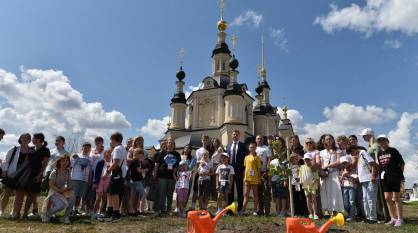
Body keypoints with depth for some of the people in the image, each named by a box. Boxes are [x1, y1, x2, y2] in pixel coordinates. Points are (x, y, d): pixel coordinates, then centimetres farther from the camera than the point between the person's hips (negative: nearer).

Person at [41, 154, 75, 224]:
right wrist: (60, 190, -21)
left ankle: (66, 217, -8)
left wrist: (67, 188, -17)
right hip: (54, 192, -5)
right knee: (61, 205, -30)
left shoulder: (67, 172, 3)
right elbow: (51, 185, -14)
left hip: (63, 191, 5)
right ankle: (46, 214, 1)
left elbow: (69, 185, 5)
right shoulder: (54, 172, -13)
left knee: (72, 198, -26)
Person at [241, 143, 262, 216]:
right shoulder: (246, 157, 11)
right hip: (247, 178, 4)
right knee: (246, 194, 7)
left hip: (254, 179, -4)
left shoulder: (256, 158, -4)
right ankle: (243, 209, 10)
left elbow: (259, 169, -4)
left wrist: (259, 179, -7)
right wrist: (244, 177, 12)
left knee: (255, 194, 6)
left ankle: (255, 210, 12)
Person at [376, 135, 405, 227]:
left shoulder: (393, 151, -4)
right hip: (385, 178, 5)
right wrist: (381, 175, 8)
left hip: (395, 178, -5)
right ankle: (393, 218, 16)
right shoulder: (379, 153, 10)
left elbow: (402, 163, -2)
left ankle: (400, 219, 10)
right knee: (387, 198, 6)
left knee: (396, 198, 1)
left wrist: (400, 174, -1)